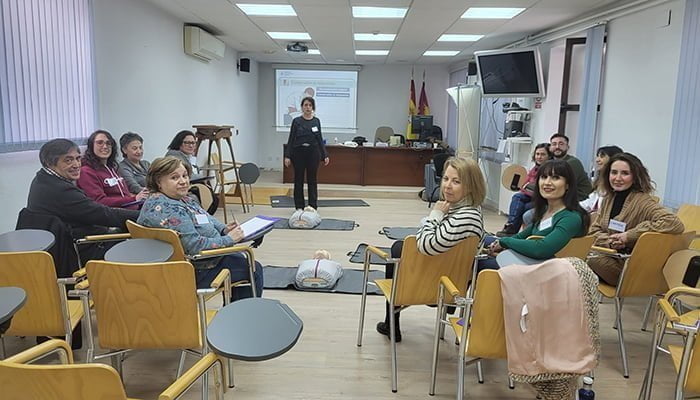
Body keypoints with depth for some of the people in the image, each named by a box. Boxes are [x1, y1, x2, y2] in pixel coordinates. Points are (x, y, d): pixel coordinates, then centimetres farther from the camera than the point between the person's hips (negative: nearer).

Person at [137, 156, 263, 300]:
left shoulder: (182, 198, 4)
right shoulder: (168, 210, -28)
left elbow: (207, 218, 14)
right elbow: (195, 245, -30)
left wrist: (224, 229, -4)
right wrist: (228, 239, -21)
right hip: (195, 272, -10)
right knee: (253, 270, 0)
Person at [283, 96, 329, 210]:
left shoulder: (316, 121, 5)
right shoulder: (296, 121, -2)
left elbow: (320, 139, 7)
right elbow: (291, 139, -3)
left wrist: (325, 155, 1)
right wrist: (287, 156, -9)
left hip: (313, 152, 2)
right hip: (299, 152, -1)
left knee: (312, 180, 5)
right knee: (298, 180, 5)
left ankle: (313, 207, 13)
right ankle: (299, 207, 14)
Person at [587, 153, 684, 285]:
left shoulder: (643, 202, -12)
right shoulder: (609, 199, 9)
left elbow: (676, 224, -26)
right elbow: (594, 230, 11)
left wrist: (629, 235, -24)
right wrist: (609, 241, -13)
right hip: (607, 256, 6)